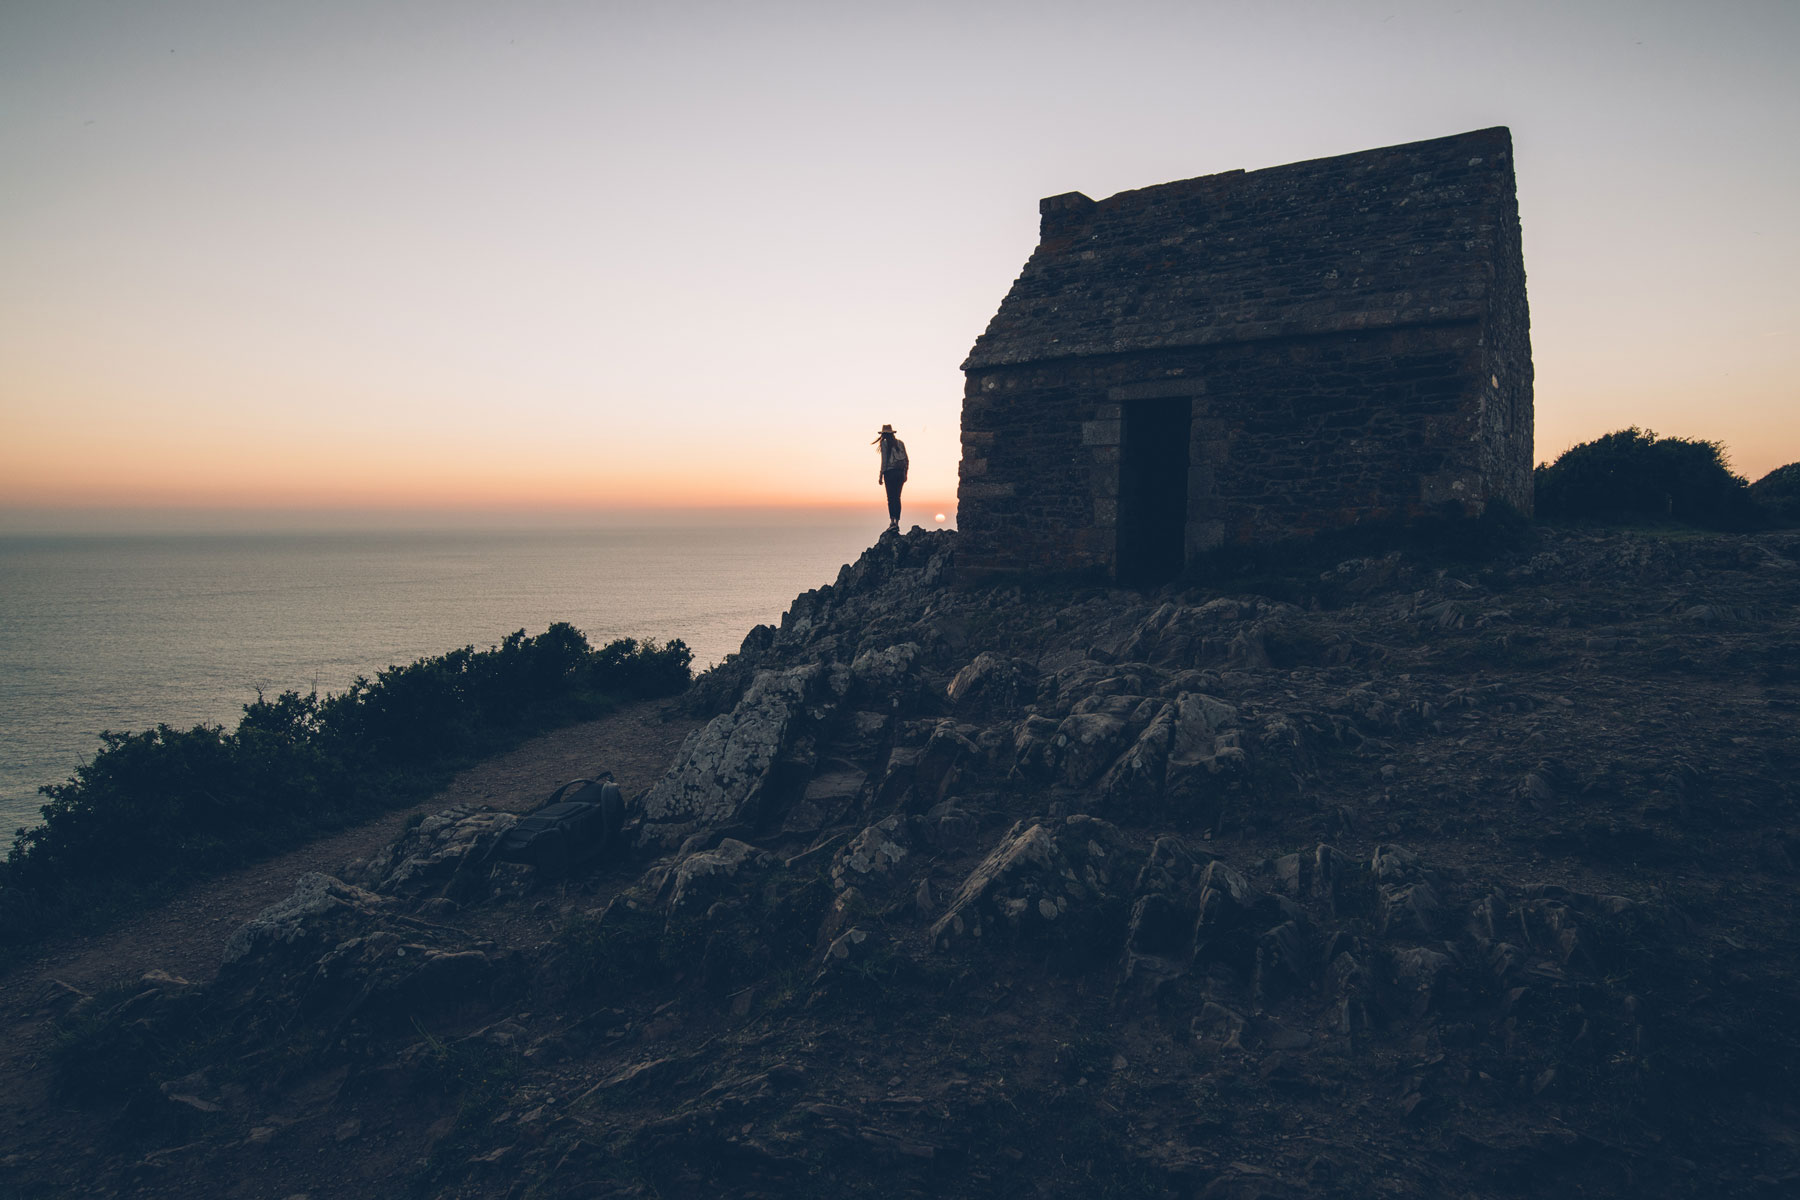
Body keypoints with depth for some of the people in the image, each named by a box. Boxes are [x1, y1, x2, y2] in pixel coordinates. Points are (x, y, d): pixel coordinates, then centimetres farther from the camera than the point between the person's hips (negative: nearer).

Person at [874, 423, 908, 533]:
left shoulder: (884, 443, -3)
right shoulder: (900, 443, 13)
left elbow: (884, 460, -8)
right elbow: (906, 460, 12)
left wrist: (881, 475, -6)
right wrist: (905, 474, 18)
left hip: (890, 472, -5)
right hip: (900, 472, 5)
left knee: (891, 498, -7)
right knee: (897, 498, 9)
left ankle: (892, 521, -17)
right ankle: (897, 523, 8)